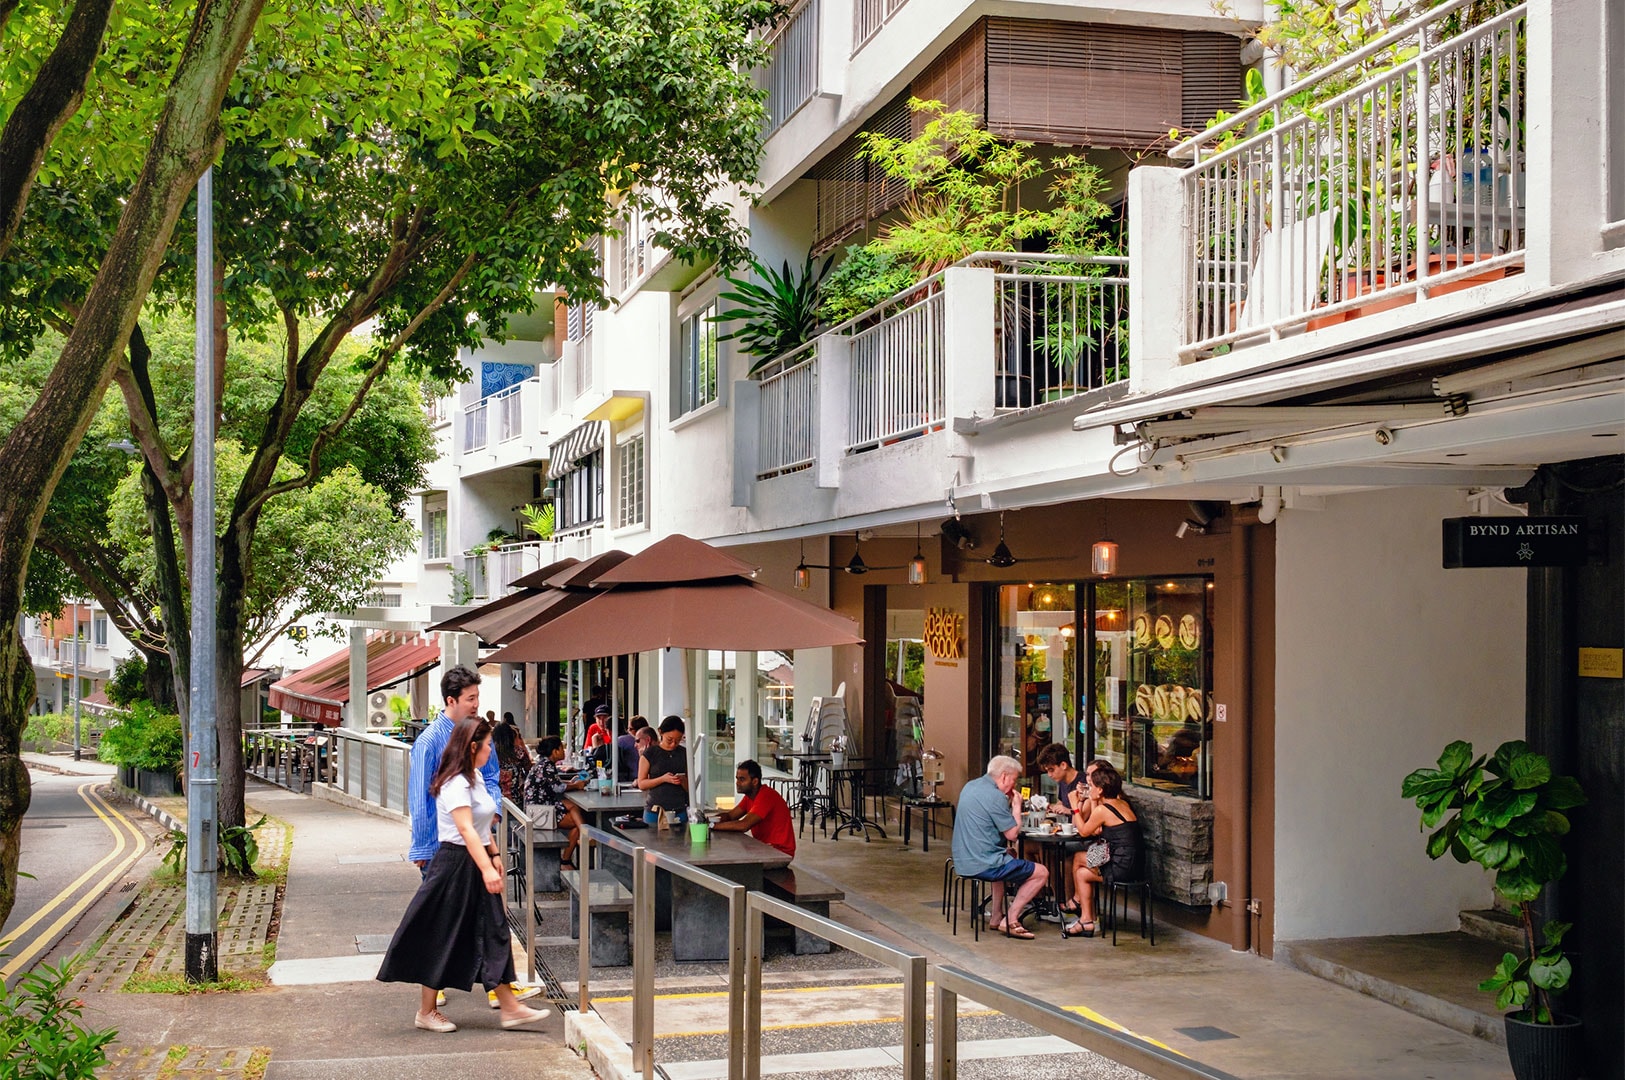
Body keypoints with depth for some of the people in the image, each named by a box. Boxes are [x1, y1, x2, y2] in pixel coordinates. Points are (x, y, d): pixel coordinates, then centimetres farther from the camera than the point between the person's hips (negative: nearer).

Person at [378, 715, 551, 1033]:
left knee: (492, 935, 9)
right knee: (444, 940, 0)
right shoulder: (455, 784, -19)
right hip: (456, 866, -10)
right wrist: (486, 869, -32)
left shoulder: (475, 778, 12)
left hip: (476, 864, 10)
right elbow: (466, 830, -27)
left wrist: (494, 854, 19)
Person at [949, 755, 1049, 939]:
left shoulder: (970, 787, 11)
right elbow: (1012, 834, -14)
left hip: (962, 861, 10)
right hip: (983, 865, -9)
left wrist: (1009, 803, 12)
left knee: (1008, 854, 38)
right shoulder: (996, 796, -17)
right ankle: (1010, 920, 0)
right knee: (1041, 873, 1)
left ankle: (996, 915, 33)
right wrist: (1017, 805, -2)